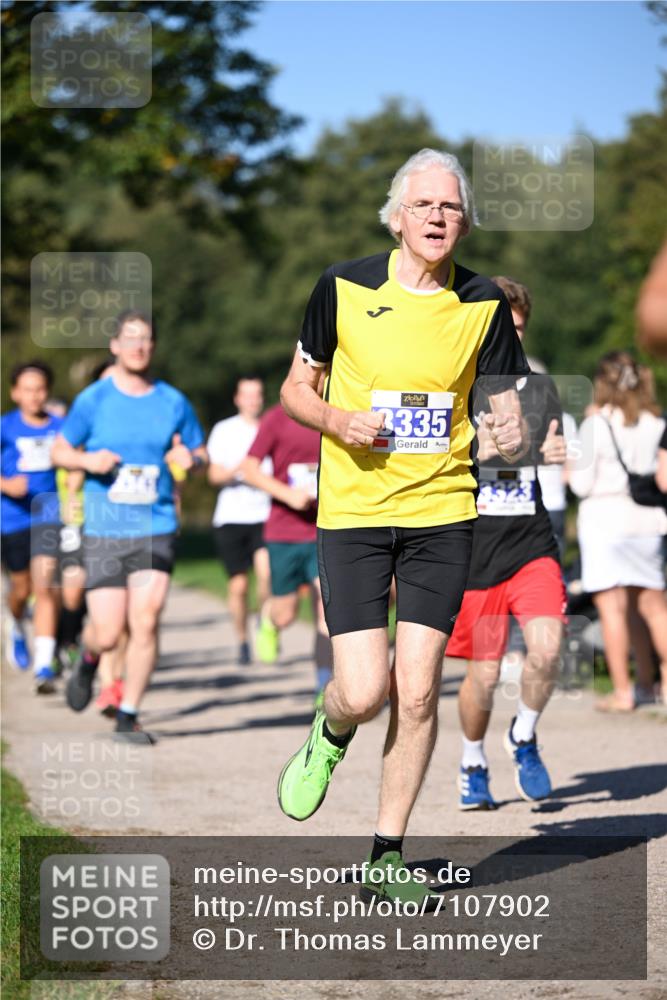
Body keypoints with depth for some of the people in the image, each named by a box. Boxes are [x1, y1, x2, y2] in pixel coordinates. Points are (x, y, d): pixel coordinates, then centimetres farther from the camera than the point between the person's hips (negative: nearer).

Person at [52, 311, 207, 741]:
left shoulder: (174, 402, 4)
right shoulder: (93, 399, 0)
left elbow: (202, 454, 14)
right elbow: (60, 451, 8)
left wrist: (190, 458, -10)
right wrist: (87, 460, -13)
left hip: (156, 529, 1)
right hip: (104, 531, -1)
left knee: (146, 623, -11)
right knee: (108, 635, -3)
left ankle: (128, 717, 2)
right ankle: (88, 660, 34)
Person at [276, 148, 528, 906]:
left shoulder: (484, 304, 1)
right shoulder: (343, 288, -3)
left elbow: (504, 405, 6)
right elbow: (297, 388, 7)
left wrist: (511, 435, -18)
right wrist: (337, 419, -14)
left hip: (441, 511, 1)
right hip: (352, 512, -1)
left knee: (417, 692, -3)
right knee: (364, 691, -10)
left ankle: (388, 855, 11)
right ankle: (329, 736, 28)